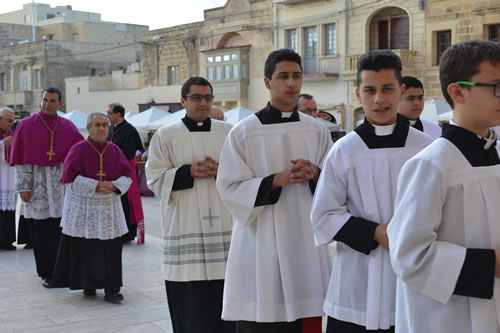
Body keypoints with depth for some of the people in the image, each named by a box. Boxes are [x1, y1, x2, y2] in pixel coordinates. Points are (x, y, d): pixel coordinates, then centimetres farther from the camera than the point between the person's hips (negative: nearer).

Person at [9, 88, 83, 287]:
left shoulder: (68, 127, 8)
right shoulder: (26, 125, 2)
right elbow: (21, 158, -1)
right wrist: (23, 186, -7)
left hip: (61, 185, 2)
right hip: (37, 186, -2)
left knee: (61, 231, 1)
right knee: (41, 232, 0)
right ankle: (47, 274, 11)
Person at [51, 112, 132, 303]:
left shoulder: (114, 150, 6)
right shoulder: (79, 150, -6)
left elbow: (127, 175, 7)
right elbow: (70, 178, -11)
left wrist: (114, 186, -13)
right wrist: (95, 186, -17)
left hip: (109, 207, 3)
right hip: (83, 208, -3)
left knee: (110, 250, -1)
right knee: (86, 249, 2)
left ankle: (111, 289, 3)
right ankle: (88, 285, 18)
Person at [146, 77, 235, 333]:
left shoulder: (229, 132, 9)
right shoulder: (165, 136, 4)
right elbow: (155, 179, -1)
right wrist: (189, 172, -14)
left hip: (225, 227, 2)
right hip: (186, 230, -2)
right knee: (190, 303, 0)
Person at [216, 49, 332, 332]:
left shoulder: (317, 131, 6)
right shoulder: (244, 132, -5)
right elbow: (231, 190, -7)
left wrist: (315, 175, -12)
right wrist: (277, 181, -19)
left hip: (306, 243, 3)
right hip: (261, 245, -3)